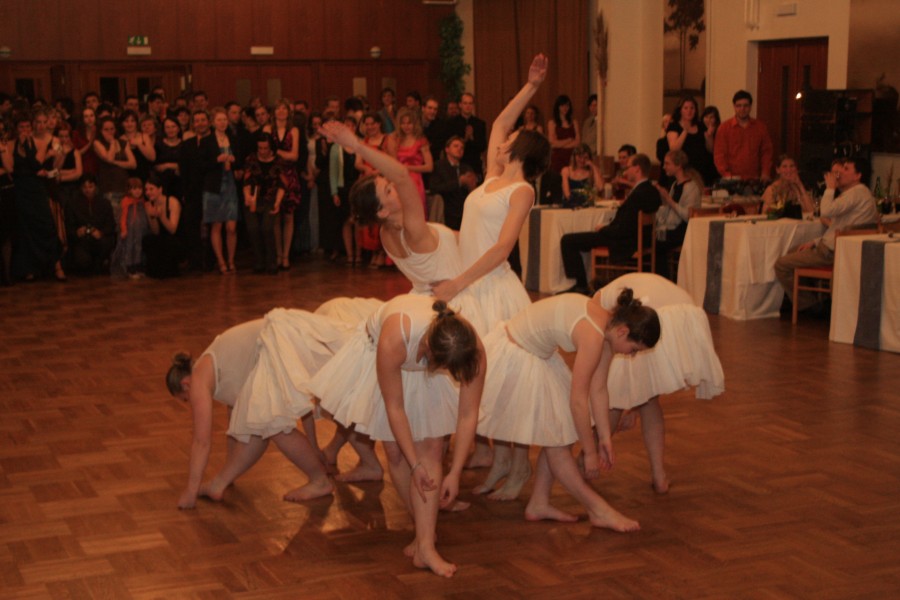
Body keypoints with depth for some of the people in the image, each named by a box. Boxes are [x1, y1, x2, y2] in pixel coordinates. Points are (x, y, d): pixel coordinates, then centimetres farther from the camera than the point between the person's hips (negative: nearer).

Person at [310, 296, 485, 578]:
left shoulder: (471, 350, -36)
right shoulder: (395, 339, -45)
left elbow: (468, 414, -24)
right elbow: (395, 407, -31)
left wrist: (455, 473, -21)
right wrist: (415, 465, -24)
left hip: (425, 374, 2)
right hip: (376, 356, -2)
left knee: (432, 448, -11)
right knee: (395, 451, -3)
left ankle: (425, 545, -12)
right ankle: (425, 528, 16)